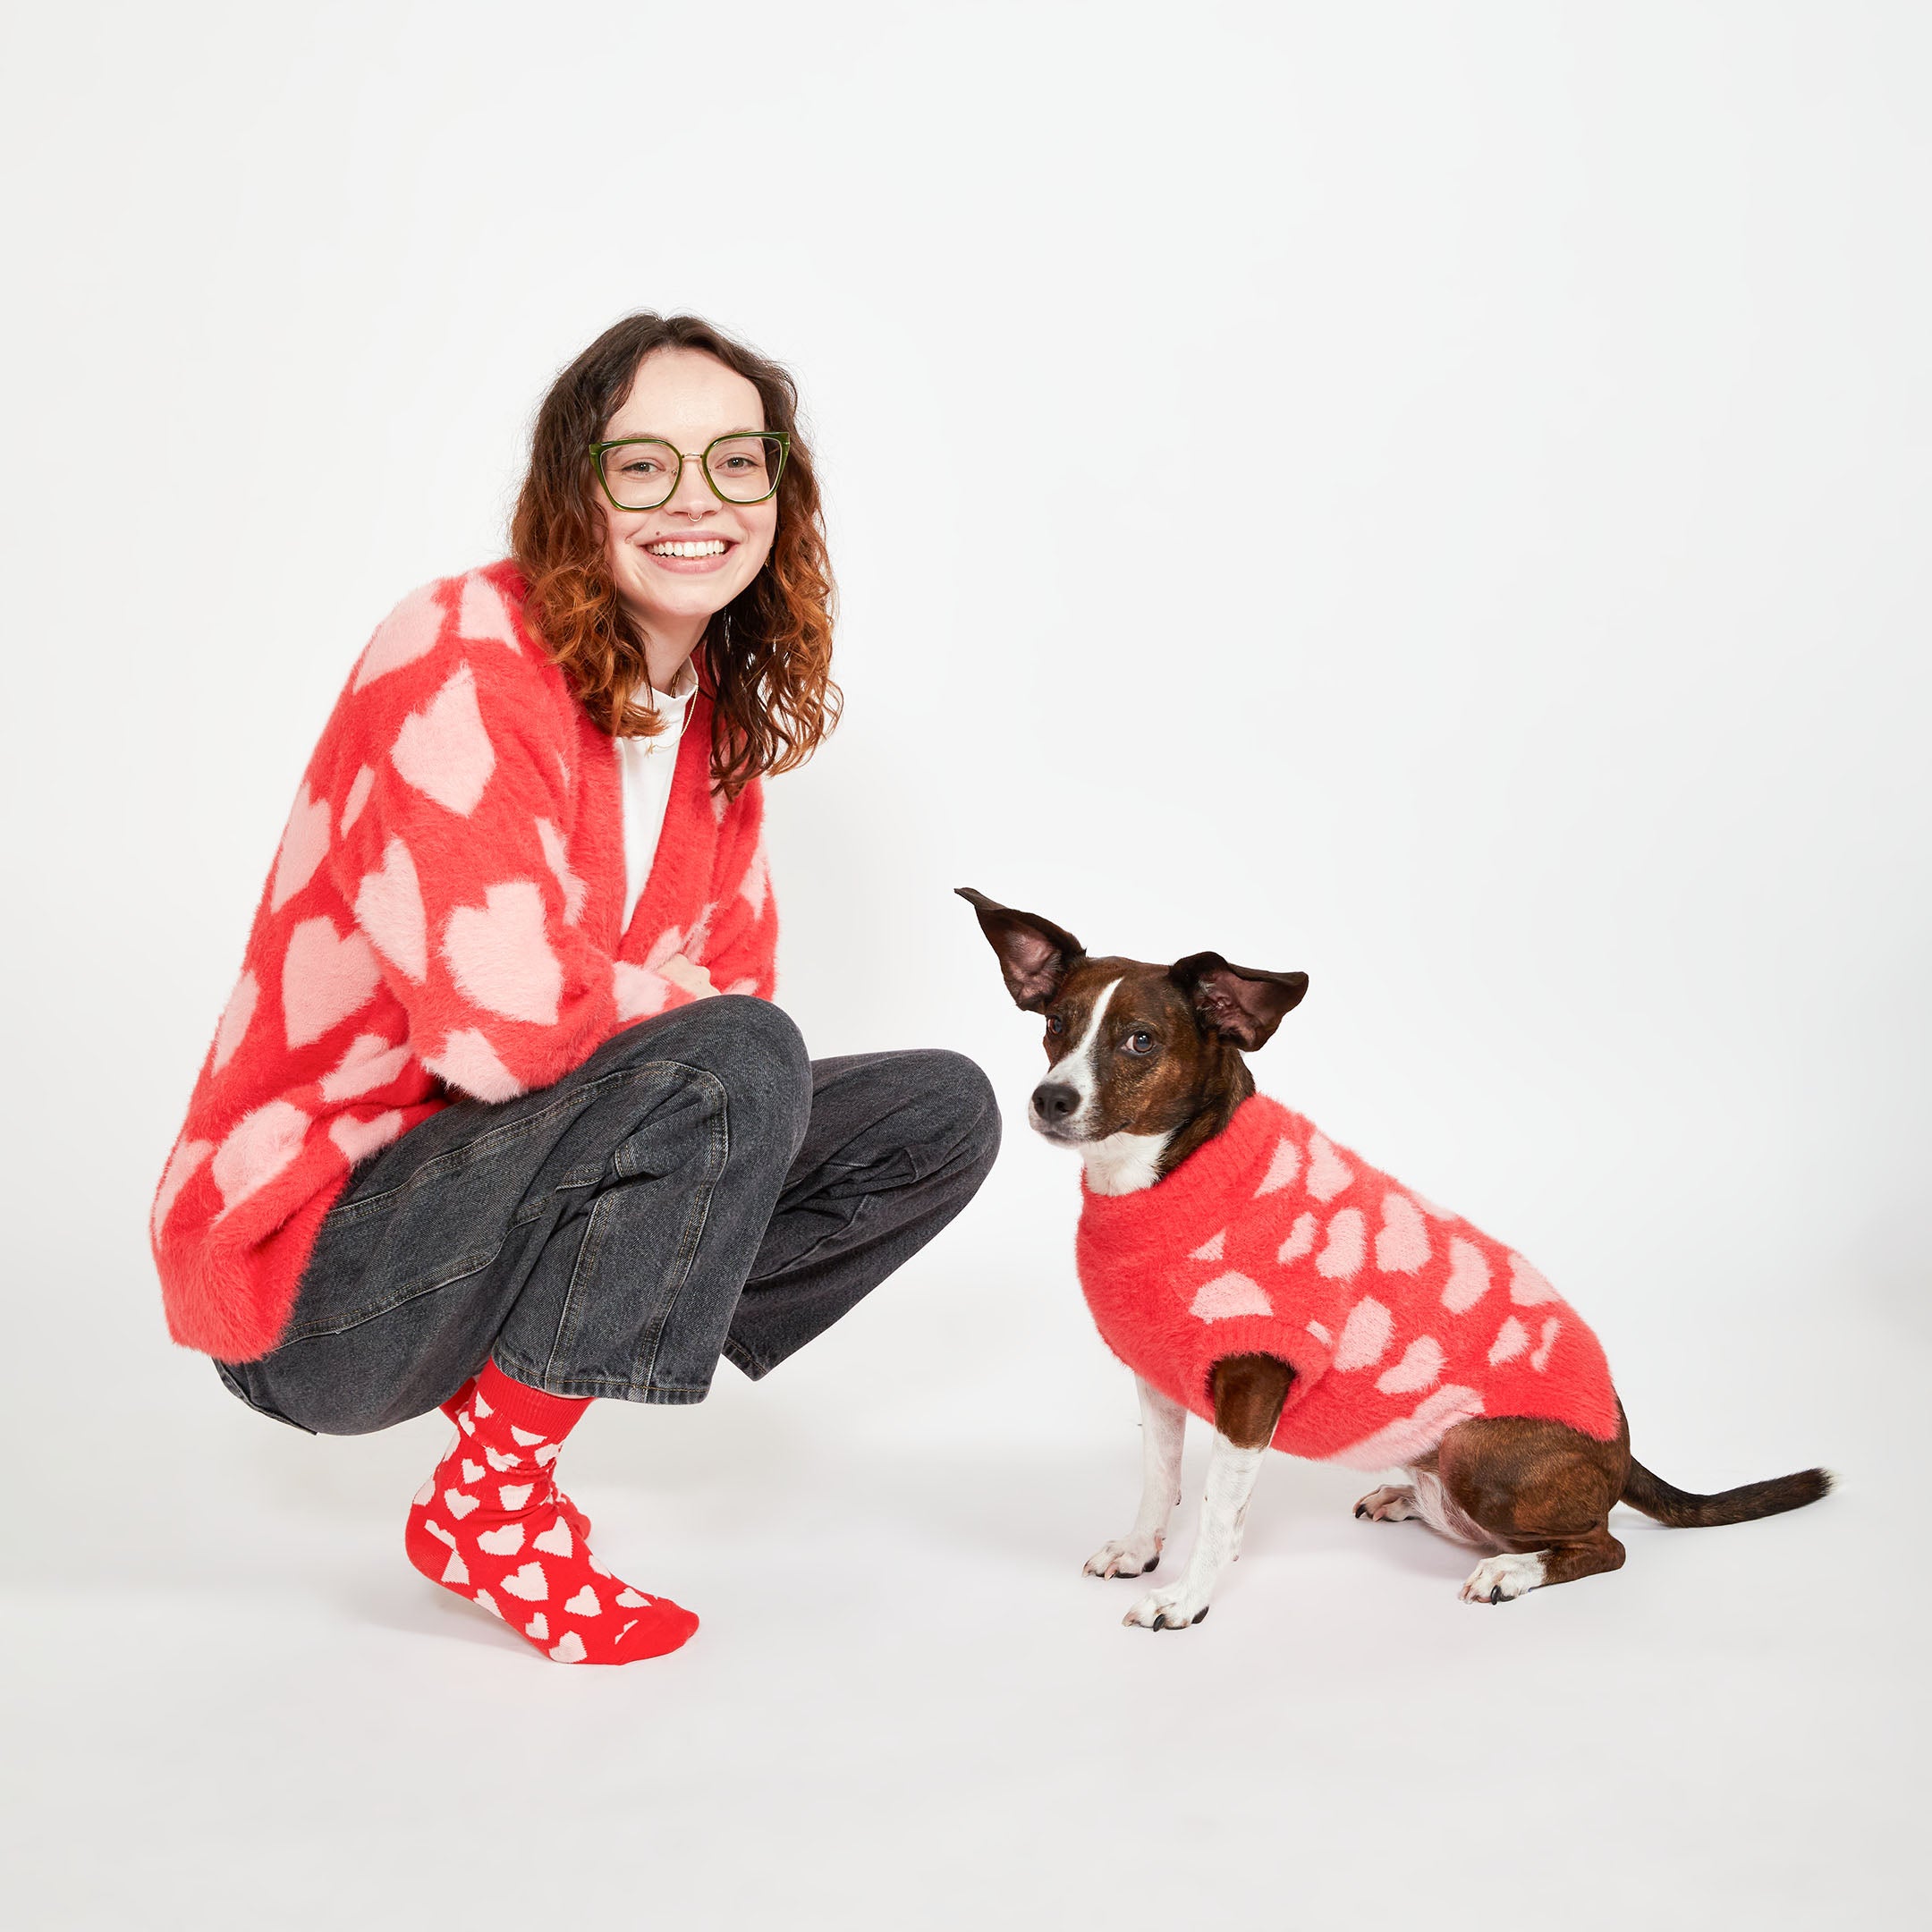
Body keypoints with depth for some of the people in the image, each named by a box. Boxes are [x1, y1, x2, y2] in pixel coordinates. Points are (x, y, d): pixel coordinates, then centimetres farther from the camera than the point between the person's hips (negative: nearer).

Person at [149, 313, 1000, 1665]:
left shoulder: (722, 715, 7)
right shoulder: (463, 659, -20)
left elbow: (734, 975, 11)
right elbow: (507, 1020, -30)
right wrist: (678, 996, -10)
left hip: (521, 1183, 9)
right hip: (314, 1264, -8)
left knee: (944, 1113, 2)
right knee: (736, 1068, -31)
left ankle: (529, 1382, 3)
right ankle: (488, 1503, -13)